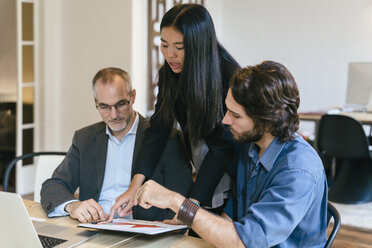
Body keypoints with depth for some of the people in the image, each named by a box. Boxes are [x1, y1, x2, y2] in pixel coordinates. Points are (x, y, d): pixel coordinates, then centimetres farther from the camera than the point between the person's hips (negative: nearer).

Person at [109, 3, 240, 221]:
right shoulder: (169, 74, -4)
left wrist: (192, 204, -28)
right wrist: (136, 185, -19)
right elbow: (159, 129, -7)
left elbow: (223, 146, -23)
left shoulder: (230, 78, -22)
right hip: (202, 175, 5)